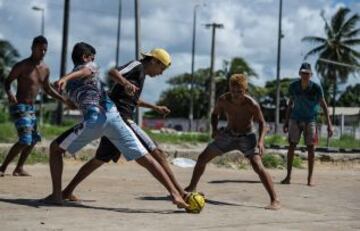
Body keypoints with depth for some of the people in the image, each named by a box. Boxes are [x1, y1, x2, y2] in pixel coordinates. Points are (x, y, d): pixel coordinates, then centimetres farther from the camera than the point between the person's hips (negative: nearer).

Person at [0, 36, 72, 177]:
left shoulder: (45, 69, 7)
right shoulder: (22, 66, -13)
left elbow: (47, 88, 20)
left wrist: (64, 100, 16)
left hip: (31, 108, 8)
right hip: (19, 107, -8)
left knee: (34, 139, 16)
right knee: (25, 140, -18)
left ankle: (19, 168, 27)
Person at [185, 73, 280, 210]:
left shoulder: (251, 104, -26)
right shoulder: (223, 100, -16)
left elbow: (262, 123, -14)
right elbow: (215, 114, 4)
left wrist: (260, 141, -30)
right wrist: (214, 129, -14)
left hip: (246, 137, -4)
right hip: (228, 135, 4)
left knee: (258, 166, -24)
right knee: (202, 158, 7)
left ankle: (274, 200, -18)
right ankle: (191, 188, 30)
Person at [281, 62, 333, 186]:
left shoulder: (316, 88, -15)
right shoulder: (293, 86, -7)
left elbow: (324, 105, -11)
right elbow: (290, 103, 5)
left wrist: (329, 124, -16)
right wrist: (286, 121, 6)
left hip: (310, 120, -2)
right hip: (295, 119, 2)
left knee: (311, 148, -3)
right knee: (291, 146, -2)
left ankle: (310, 178, 5)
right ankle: (288, 176, 4)